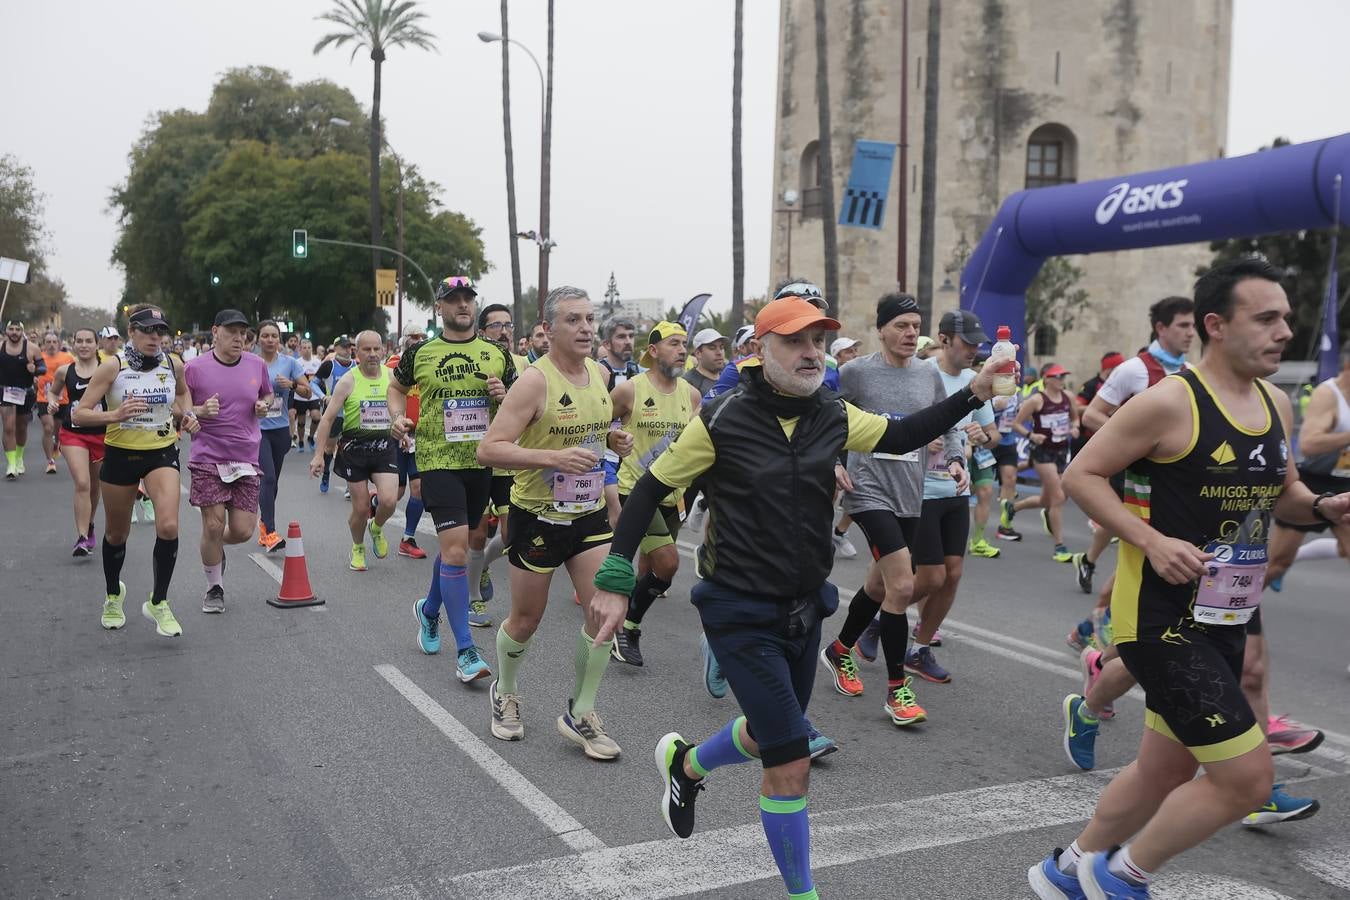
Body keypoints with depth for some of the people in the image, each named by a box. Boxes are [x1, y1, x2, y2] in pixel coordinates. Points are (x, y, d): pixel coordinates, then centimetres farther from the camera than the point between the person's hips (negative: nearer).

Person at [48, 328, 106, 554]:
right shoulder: (64, 371, 2)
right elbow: (52, 391, 19)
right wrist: (52, 402, -2)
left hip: (101, 433, 0)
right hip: (73, 434, 0)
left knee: (95, 485, 16)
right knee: (82, 484, -14)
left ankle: (89, 526, 39)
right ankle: (82, 537, -12)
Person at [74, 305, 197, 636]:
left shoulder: (174, 365, -4)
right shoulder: (113, 366, -13)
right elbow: (79, 414, -15)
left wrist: (187, 415, 1)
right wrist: (115, 415, -32)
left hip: (162, 453, 1)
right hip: (121, 455, -1)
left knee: (168, 526, -20)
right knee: (116, 534, 15)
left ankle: (158, 603, -2)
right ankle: (113, 595, 43)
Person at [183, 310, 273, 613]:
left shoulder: (258, 365, 5)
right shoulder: (194, 368, -5)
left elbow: (269, 395, 22)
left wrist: (264, 406, -1)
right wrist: (200, 411, -19)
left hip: (247, 459, 3)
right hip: (208, 458, -3)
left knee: (242, 531, 1)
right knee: (213, 525, -4)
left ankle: (216, 548, 38)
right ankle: (214, 588, 18)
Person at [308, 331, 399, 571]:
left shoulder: (391, 377, 3)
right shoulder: (348, 381, -8)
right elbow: (328, 418, -6)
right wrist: (319, 455, -10)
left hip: (384, 446, 2)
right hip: (355, 448, -2)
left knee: (388, 501, -16)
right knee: (361, 508, 2)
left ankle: (377, 528, 19)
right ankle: (358, 548, 31)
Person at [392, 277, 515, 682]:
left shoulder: (497, 354, 5)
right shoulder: (420, 352, 1)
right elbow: (396, 388, 18)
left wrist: (505, 396, -10)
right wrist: (398, 417, -1)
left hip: (482, 462, 4)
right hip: (439, 461, -3)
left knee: (454, 546, 18)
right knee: (455, 550, -14)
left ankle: (429, 610, 46)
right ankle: (465, 651, -8)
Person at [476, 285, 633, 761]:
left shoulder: (600, 373, 3)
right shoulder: (535, 380, -19)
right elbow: (488, 449, -24)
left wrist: (614, 440, 0)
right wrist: (553, 458, -36)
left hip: (589, 513, 5)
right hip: (538, 515, -5)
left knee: (608, 608, -6)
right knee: (526, 620, 10)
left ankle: (579, 715, 11)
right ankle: (504, 693, 39)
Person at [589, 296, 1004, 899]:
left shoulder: (833, 416, -2)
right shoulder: (724, 418, -16)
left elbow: (900, 436, 12)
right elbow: (651, 488, -9)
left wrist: (972, 394, -1)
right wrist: (615, 580, -11)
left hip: (804, 609, 7)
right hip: (741, 615, -6)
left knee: (767, 736, 24)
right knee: (792, 763, -7)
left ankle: (684, 764, 53)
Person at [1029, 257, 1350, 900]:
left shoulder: (1276, 404, 8)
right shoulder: (1170, 402, -17)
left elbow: (1280, 493, 21)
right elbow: (1082, 475, -13)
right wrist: (1153, 540, -22)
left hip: (1223, 619, 9)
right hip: (1162, 616, -9)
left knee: (1164, 772, 19)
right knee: (1247, 778, -10)